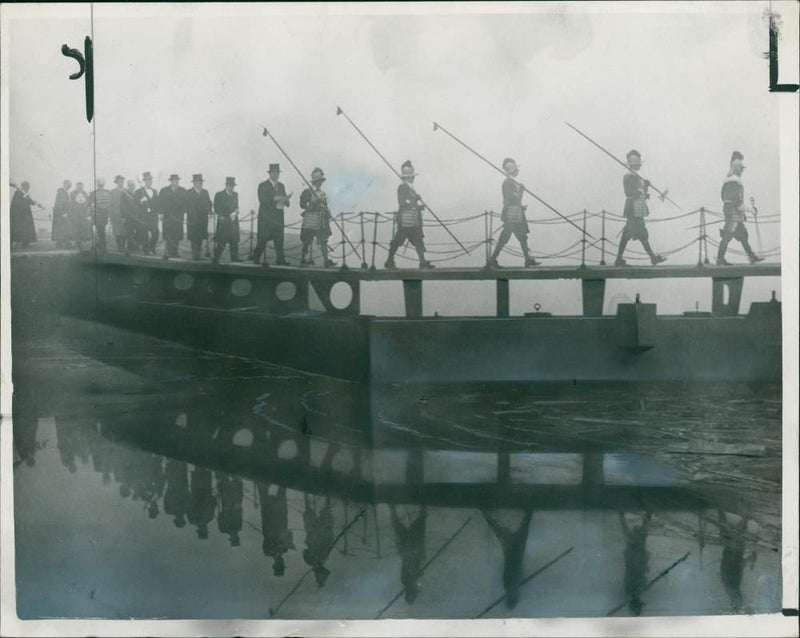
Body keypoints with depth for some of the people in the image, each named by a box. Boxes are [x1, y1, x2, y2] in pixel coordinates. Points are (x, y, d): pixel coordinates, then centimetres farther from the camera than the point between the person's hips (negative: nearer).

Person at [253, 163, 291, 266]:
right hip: (266, 217, -5)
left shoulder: (281, 186, 17)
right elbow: (262, 200, -14)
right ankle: (256, 259, 3)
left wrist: (286, 200, -9)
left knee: (279, 238, -2)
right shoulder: (263, 185, -2)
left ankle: (280, 260, -2)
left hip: (278, 216, 5)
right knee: (263, 239, -5)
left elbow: (284, 199, 15)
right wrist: (274, 199, -23)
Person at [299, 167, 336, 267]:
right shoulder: (307, 192, -4)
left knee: (323, 240, -2)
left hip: (321, 222, 5)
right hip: (310, 222, -5)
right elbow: (303, 204, -11)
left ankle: (326, 260, -5)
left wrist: (327, 211, 7)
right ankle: (303, 259, 10)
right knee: (307, 241, 0)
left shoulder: (322, 192, 15)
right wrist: (314, 204, -21)